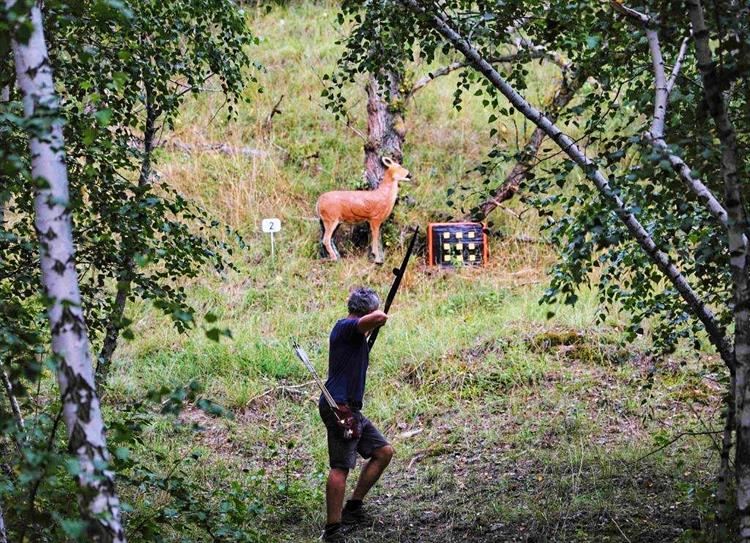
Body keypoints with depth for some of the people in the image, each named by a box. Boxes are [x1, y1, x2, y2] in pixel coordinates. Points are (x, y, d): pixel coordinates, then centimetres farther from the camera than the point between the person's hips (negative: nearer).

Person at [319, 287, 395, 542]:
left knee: (384, 451, 13)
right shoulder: (345, 327, -13)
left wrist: (369, 331, 51)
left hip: (351, 409, 10)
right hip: (339, 407, -10)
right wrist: (378, 320, -10)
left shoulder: (354, 333, 17)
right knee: (341, 467, -10)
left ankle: (353, 507, 16)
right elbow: (379, 318, -31)